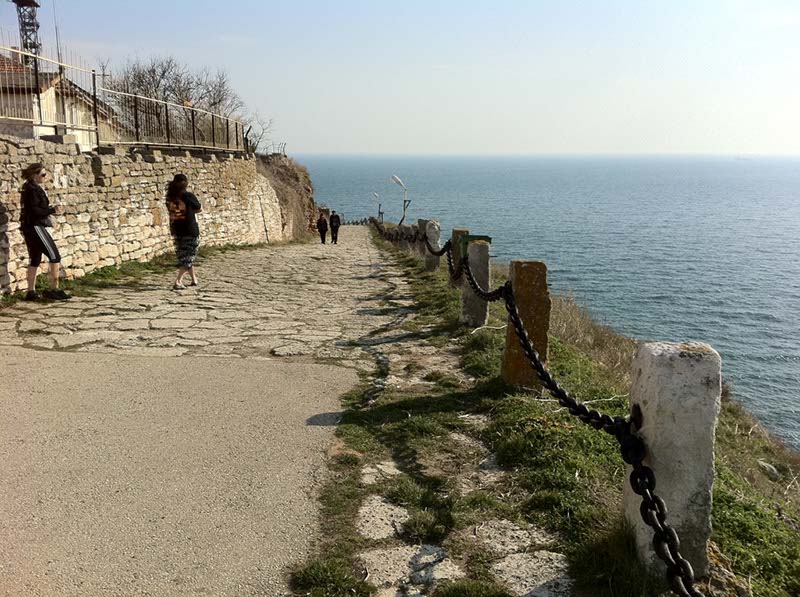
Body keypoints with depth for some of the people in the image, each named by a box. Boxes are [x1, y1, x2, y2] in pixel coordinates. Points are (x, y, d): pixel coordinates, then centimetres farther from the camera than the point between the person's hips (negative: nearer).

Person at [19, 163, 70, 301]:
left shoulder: (28, 188, 16)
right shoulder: (33, 189, -14)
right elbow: (34, 211, -20)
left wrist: (49, 209, 11)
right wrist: (52, 210, -16)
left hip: (28, 227, 10)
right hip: (36, 227, -10)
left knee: (35, 260, 12)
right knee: (55, 256, -6)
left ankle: (31, 292, 13)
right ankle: (54, 289, -5)